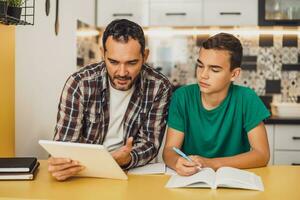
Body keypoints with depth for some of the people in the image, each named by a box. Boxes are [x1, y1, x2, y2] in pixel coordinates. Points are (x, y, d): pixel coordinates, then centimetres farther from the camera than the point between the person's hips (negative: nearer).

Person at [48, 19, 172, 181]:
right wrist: (58, 164, -34)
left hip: (133, 171, 1)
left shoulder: (159, 88, -9)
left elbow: (150, 143, -6)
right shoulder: (79, 83, -12)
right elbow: (65, 140, -11)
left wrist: (127, 159, -29)